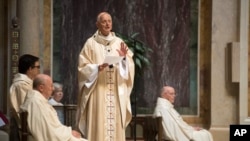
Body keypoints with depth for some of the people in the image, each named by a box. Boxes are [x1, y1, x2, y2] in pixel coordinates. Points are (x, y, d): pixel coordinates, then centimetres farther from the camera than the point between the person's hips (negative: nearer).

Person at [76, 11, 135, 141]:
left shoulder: (119, 43, 10)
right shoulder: (91, 43, 2)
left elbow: (129, 66, 7)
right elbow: (83, 67, -2)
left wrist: (124, 58, -12)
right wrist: (98, 68, -18)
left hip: (116, 92, 3)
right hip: (98, 92, -3)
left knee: (116, 124, 0)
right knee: (98, 125, -7)